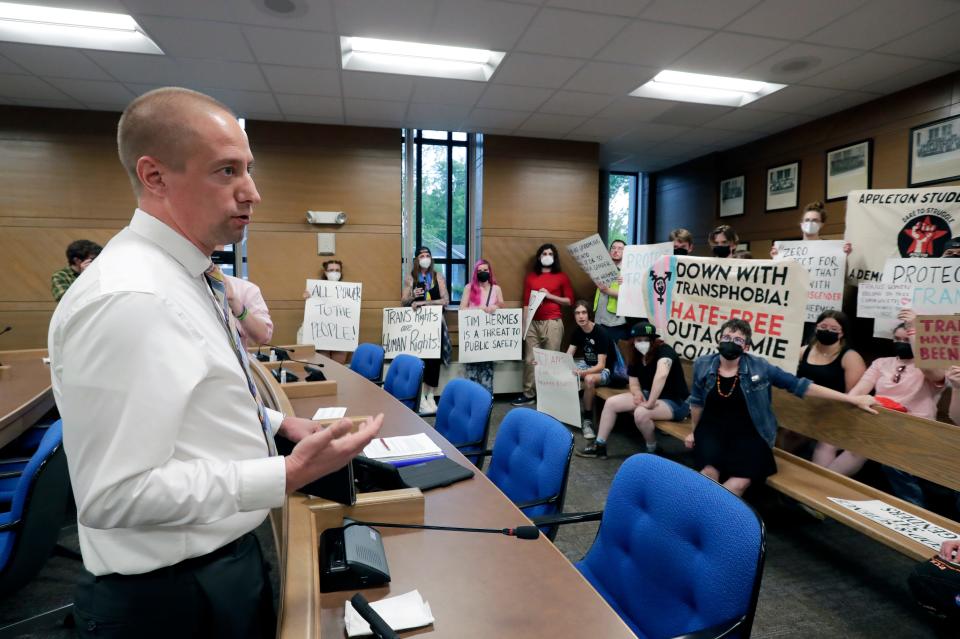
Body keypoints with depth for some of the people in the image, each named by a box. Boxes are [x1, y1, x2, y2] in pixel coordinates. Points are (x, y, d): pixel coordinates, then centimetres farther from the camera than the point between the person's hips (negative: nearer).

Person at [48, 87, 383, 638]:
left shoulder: (187, 276, 4)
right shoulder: (126, 299, -27)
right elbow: (116, 494, -28)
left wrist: (279, 423, 3)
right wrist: (288, 476, -29)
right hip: (174, 593, -9)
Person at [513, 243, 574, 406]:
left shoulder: (561, 277, 8)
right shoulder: (530, 277, 14)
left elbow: (570, 300, 5)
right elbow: (526, 303, 12)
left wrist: (550, 296, -7)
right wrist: (524, 326, 6)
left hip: (553, 323, -2)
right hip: (533, 323, 2)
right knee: (530, 360, 1)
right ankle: (528, 394, 9)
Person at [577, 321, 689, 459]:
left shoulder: (664, 351, -23)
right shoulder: (636, 358, 2)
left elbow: (661, 375, -42)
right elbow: (634, 384, 8)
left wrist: (649, 404, -40)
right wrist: (638, 394, -16)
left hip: (675, 402, -8)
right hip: (650, 395, 8)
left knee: (641, 413, -35)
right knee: (611, 403, -3)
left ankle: (652, 452, -7)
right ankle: (599, 446, 5)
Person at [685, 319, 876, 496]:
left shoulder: (759, 367, -4)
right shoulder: (702, 365, -2)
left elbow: (798, 385, -1)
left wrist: (851, 399, -1)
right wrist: (695, 431, 20)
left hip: (746, 432, 0)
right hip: (712, 428, 0)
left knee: (742, 479, -28)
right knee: (710, 470, -30)